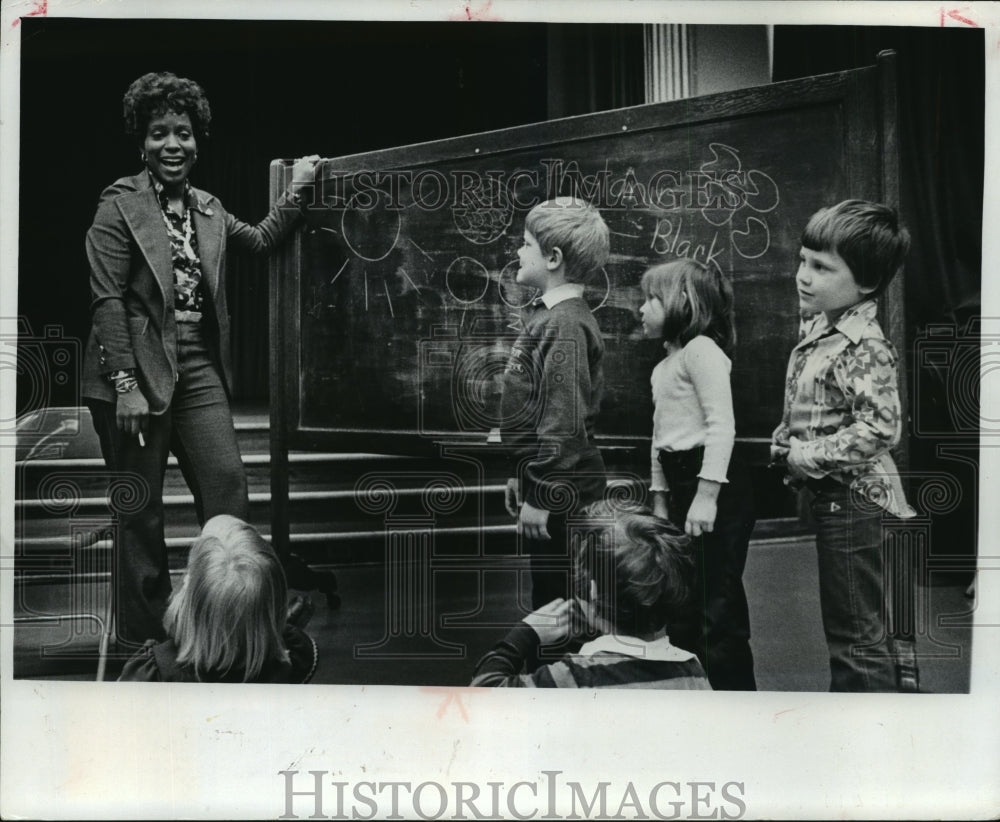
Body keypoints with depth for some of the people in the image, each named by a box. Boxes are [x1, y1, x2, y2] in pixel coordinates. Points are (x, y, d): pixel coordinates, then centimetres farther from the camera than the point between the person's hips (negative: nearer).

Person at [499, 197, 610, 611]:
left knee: (556, 598, 1)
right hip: (539, 477, 10)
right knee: (546, 595, 19)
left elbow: (564, 420, -24)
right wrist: (520, 476, 21)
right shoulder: (544, 315, 12)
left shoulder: (565, 325, -19)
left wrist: (541, 497, -22)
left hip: (559, 491, -10)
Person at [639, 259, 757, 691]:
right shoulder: (664, 366, 19)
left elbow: (721, 426, -19)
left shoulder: (701, 349, -11)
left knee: (718, 605, -6)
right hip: (681, 485, 10)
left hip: (715, 485, -10)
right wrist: (660, 501, 19)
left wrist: (706, 497, -23)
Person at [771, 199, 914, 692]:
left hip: (850, 498, -9)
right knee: (848, 628, 22)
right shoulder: (817, 326, 7)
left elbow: (879, 430, -28)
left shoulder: (864, 348, -21)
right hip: (830, 497, 9)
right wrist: (784, 444, 3)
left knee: (857, 635, 1)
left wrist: (804, 457, -21)